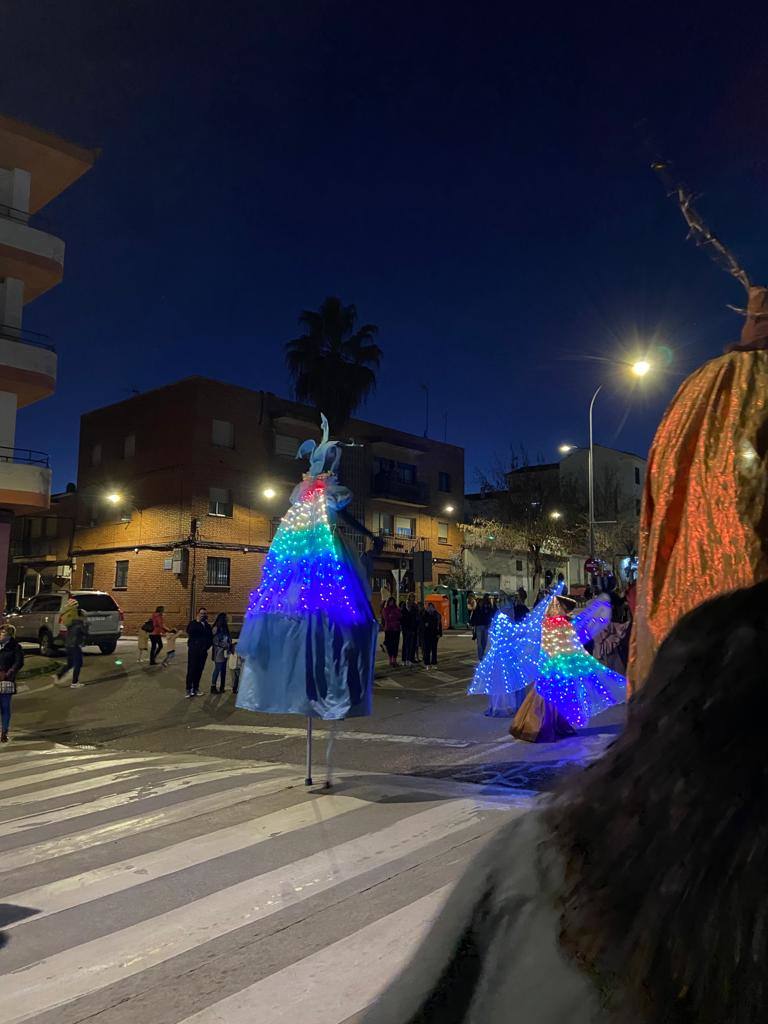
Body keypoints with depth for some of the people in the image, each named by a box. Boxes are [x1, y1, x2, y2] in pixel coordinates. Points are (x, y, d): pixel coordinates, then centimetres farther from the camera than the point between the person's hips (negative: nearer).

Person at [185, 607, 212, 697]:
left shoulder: (207, 625, 14)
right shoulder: (193, 623, 1)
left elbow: (210, 637, 15)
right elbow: (189, 632, -20)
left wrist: (207, 646, 0)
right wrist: (197, 621, -18)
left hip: (203, 651, 4)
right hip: (193, 650, -4)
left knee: (199, 670, 5)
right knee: (191, 669, -6)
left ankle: (196, 688, 13)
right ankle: (189, 689, -3)